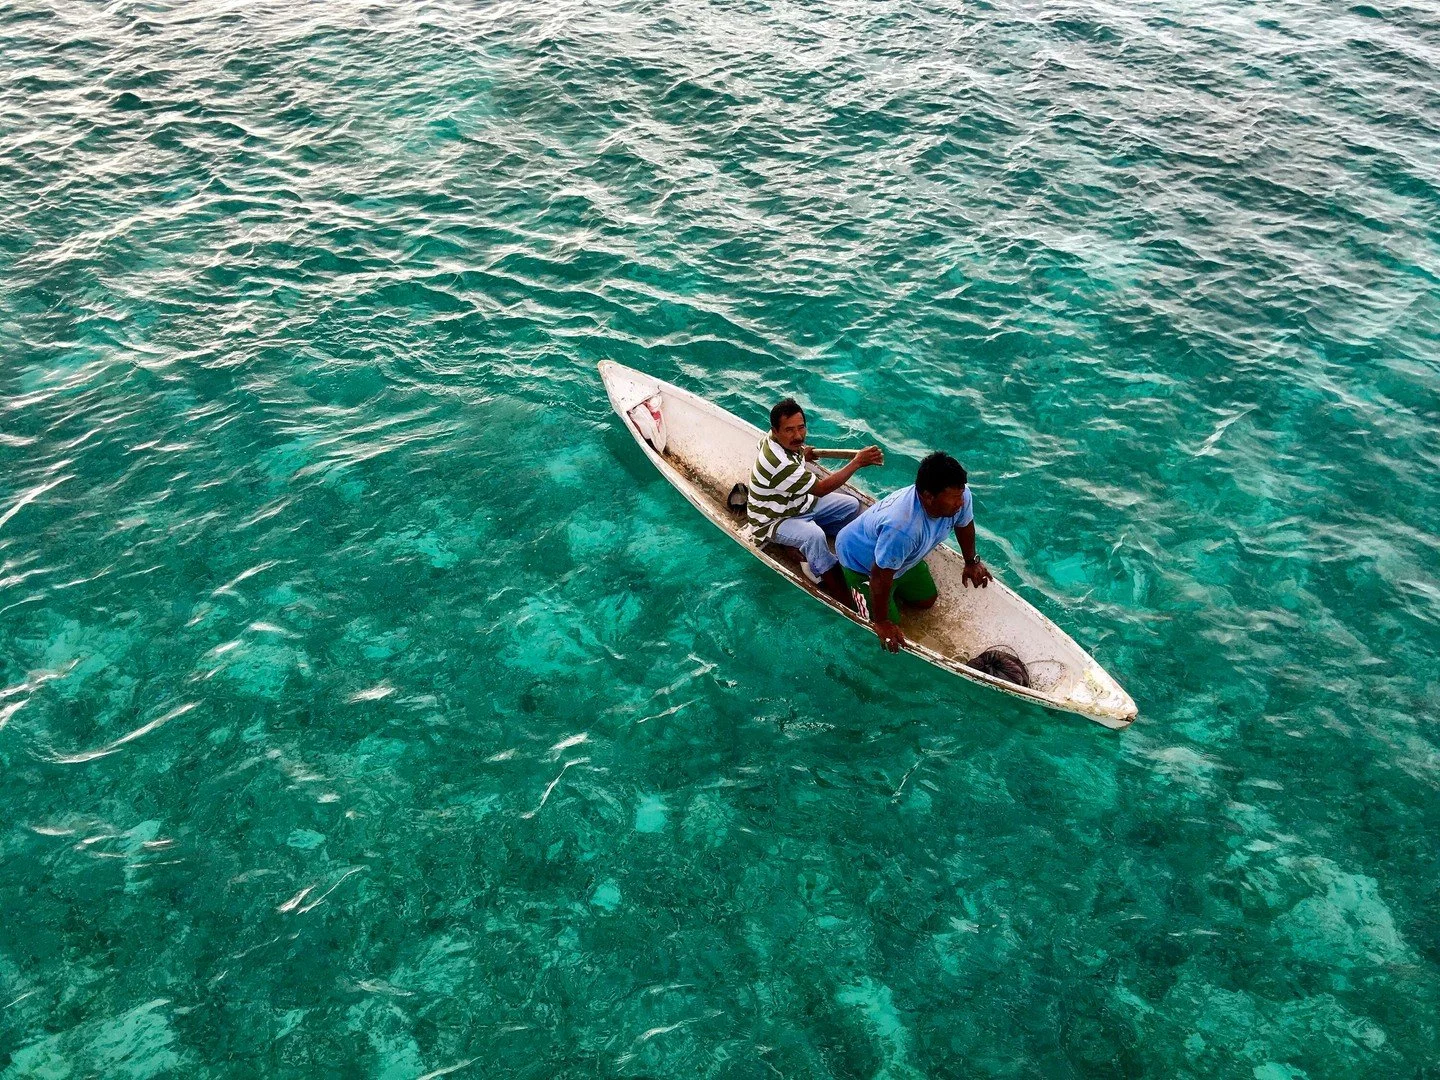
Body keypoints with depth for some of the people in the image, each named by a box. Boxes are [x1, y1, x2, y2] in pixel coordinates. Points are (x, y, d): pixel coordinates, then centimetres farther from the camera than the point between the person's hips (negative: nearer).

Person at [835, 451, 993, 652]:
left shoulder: (960, 496, -27)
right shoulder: (902, 528, -49)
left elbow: (964, 524, -1)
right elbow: (881, 577, -36)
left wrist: (971, 562, 12)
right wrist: (881, 623, -24)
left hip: (904, 557, 7)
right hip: (862, 562, -7)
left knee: (926, 601, 17)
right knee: (889, 624, -2)